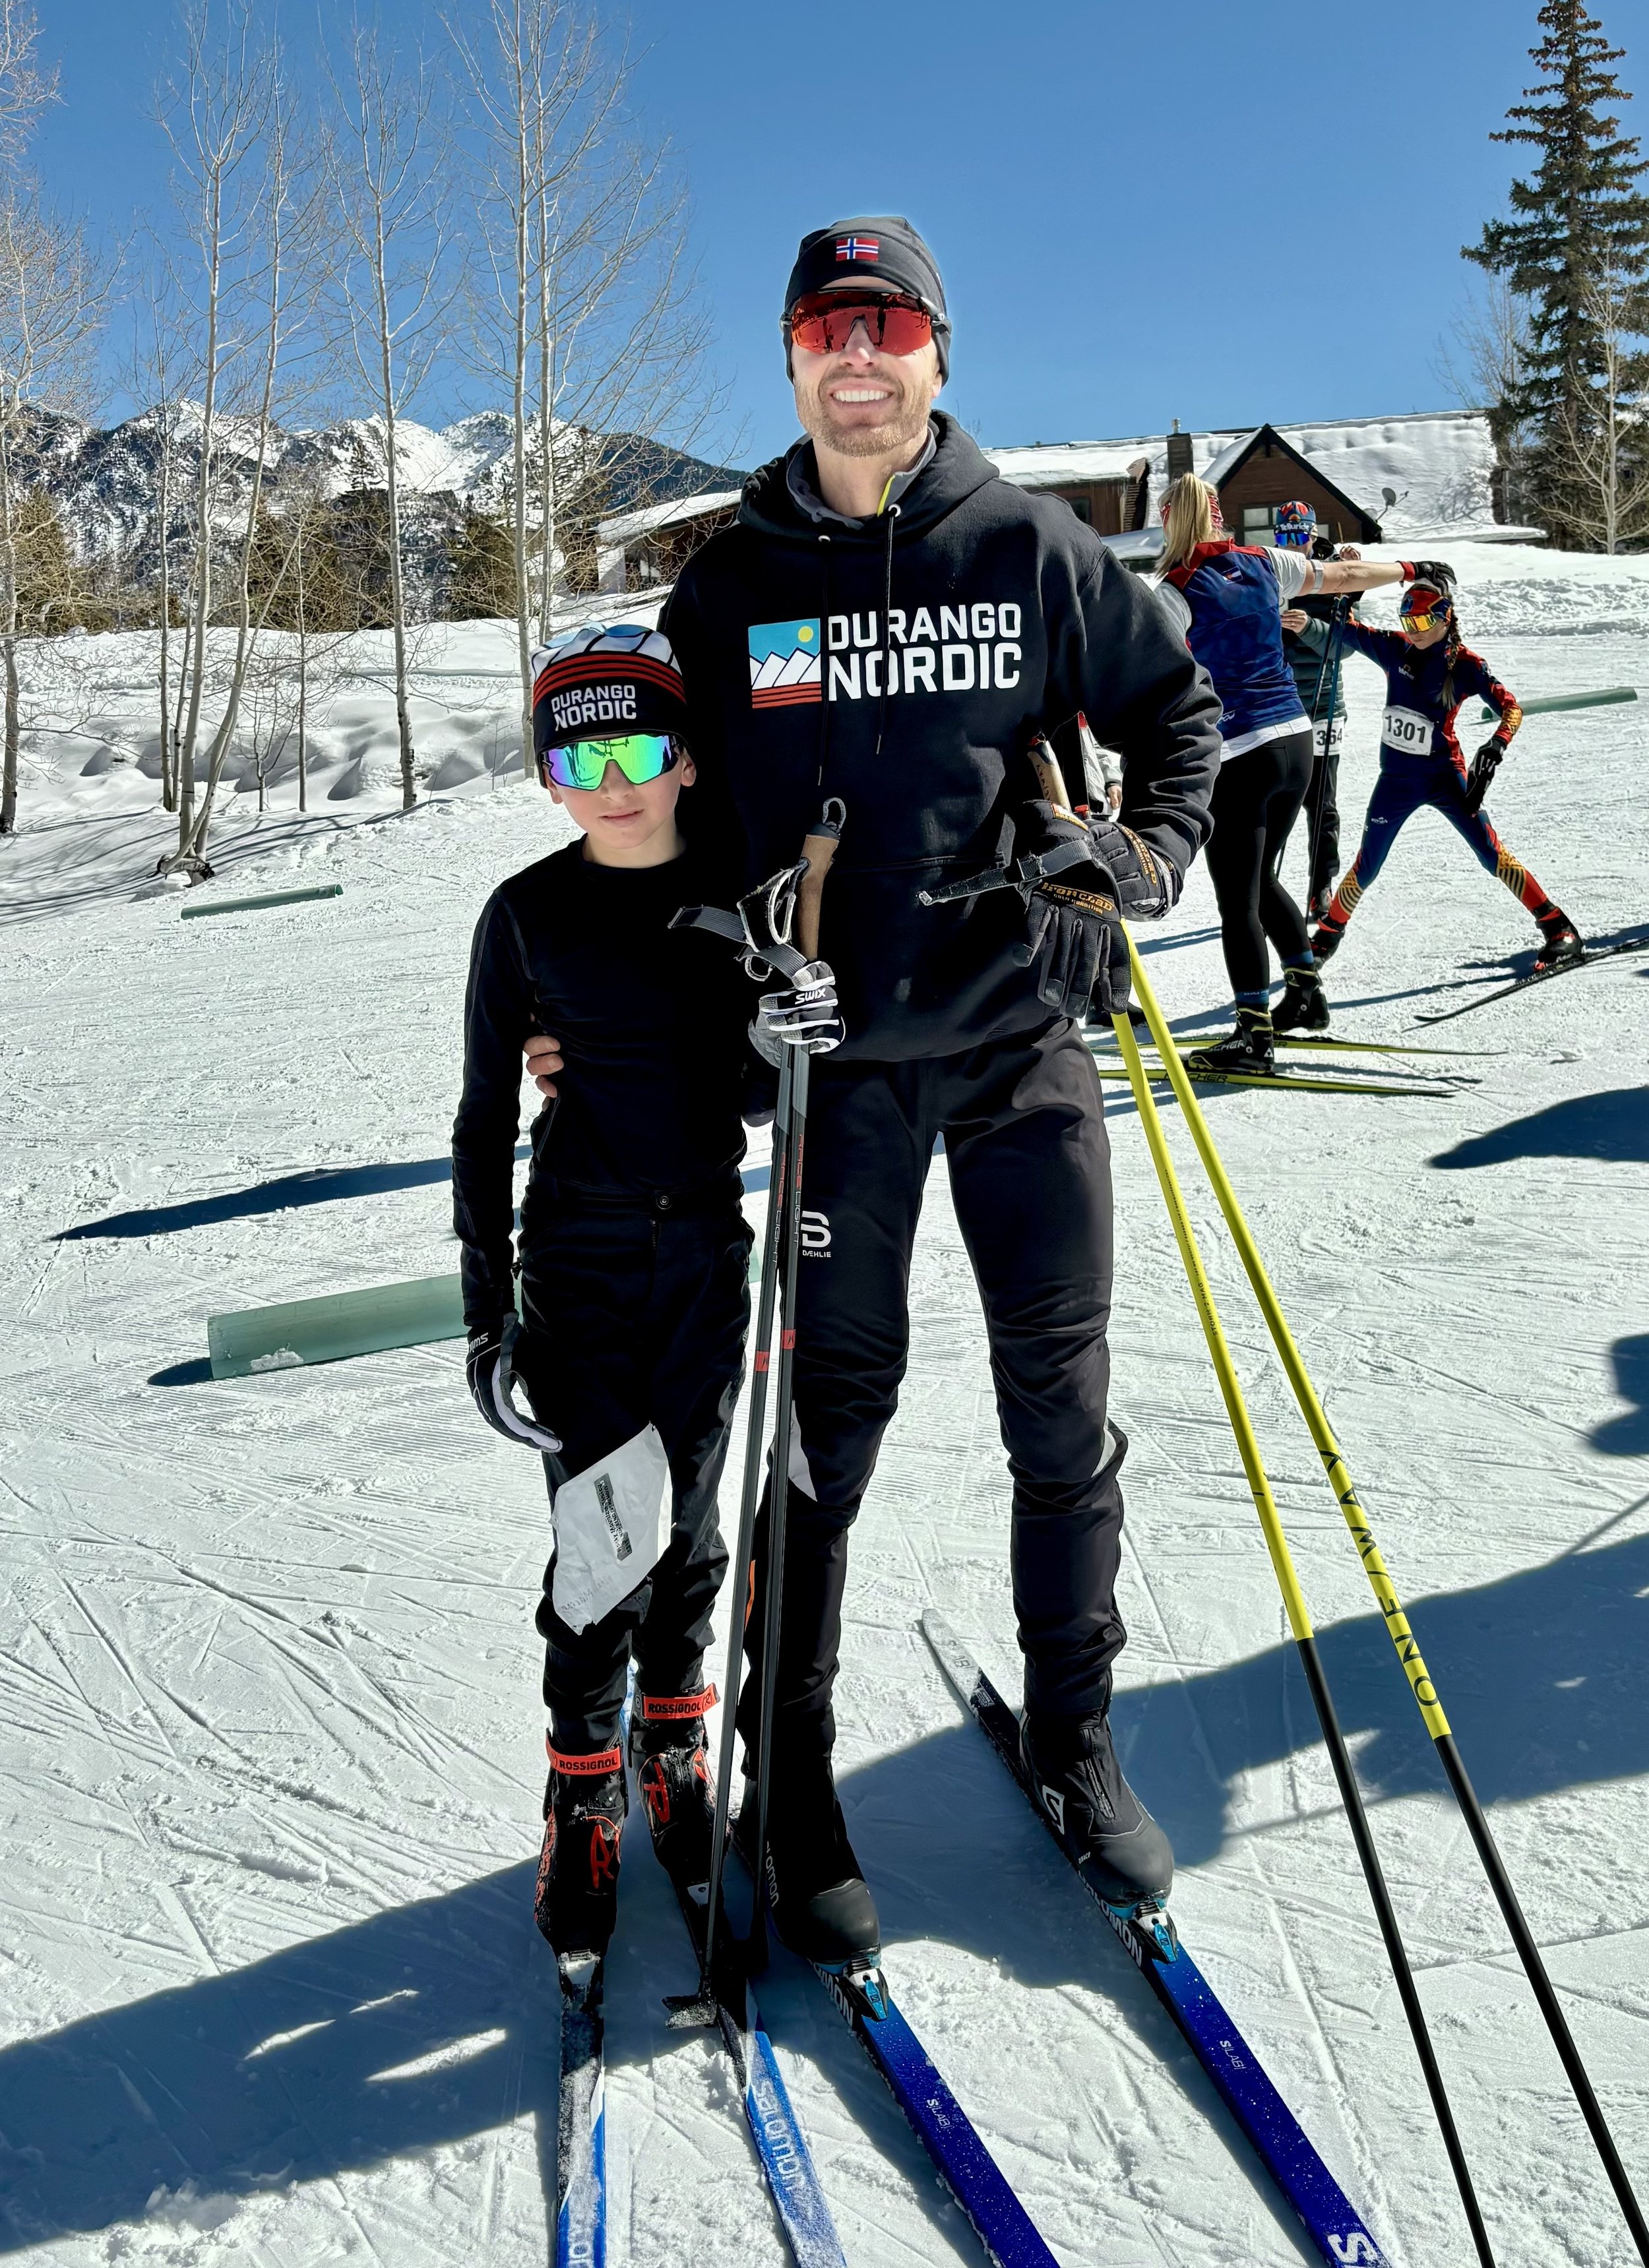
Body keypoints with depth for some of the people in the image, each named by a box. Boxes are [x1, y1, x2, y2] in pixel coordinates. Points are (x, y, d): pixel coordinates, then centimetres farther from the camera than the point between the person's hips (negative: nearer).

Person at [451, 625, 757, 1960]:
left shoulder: (736, 892, 1)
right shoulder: (528, 913, -4)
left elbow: (763, 1078, 9)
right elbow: (485, 1116, 0)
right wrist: (486, 1300, -3)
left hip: (709, 1245, 2)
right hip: (579, 1250, -2)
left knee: (688, 1516, 11)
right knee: (607, 1529, -4)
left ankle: (675, 1747, 34)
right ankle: (585, 1791, 16)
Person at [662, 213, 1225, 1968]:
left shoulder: (1031, 548, 3)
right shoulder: (731, 583, 5)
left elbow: (1175, 701, 14)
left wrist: (1147, 852, -3)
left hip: (1020, 1034, 1)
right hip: (831, 1053, 0)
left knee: (1063, 1410, 8)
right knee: (827, 1414, 5)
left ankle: (1075, 1737, 28)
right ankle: (789, 1776, 22)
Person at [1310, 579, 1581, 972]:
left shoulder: (1466, 664, -9)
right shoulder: (1395, 649, 0)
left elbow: (1511, 708, -10)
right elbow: (1347, 630, 7)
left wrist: (1496, 746, -29)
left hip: (1445, 775, -3)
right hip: (1396, 778, 3)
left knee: (1491, 853, -10)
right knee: (1366, 868, 8)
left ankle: (1558, 929, -4)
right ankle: (1328, 934, 28)